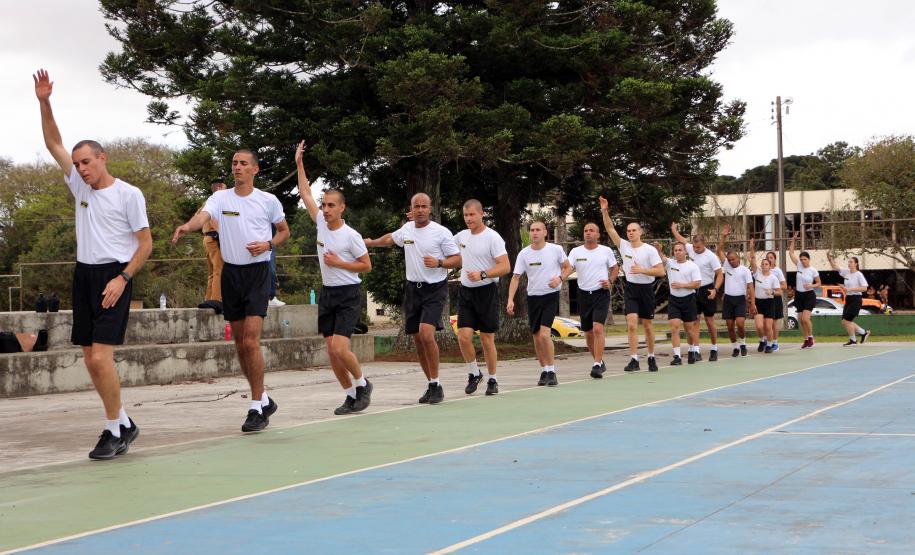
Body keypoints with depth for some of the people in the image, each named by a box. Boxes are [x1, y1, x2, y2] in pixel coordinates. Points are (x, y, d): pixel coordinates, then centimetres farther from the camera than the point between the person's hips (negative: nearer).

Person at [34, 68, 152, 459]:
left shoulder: (128, 194, -6)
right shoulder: (81, 187, 11)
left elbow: (146, 242, -5)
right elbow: (53, 144, 9)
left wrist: (122, 279, -15)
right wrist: (44, 103, -2)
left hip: (114, 277, -7)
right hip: (84, 275, 7)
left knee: (101, 357, -16)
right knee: (91, 361, 6)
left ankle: (115, 430, -5)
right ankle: (124, 425, 18)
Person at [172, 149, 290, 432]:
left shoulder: (268, 200, 0)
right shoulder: (220, 198, 3)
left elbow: (284, 231, 13)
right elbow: (202, 216, -17)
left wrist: (267, 244, -8)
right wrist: (187, 226, -40)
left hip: (258, 272, -4)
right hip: (231, 272, 4)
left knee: (251, 341, -15)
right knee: (240, 344, 8)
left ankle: (257, 409, -9)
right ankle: (264, 399, 24)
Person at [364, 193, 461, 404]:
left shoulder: (441, 232, -7)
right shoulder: (407, 229, 9)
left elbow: (457, 259, -5)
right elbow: (390, 239, 30)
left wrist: (438, 263, -21)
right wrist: (371, 242, 43)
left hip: (435, 289, -6)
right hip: (412, 288, 6)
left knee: (426, 333, -22)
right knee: (417, 339, 6)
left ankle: (436, 384, -11)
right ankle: (433, 385, 18)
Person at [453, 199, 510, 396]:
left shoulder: (492, 237, -10)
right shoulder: (462, 236, 9)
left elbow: (505, 267, -16)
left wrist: (482, 274, -27)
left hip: (486, 292, -5)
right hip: (465, 292, 5)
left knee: (487, 339, 0)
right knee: (463, 336, -7)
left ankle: (492, 379, 16)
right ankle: (474, 373, 14)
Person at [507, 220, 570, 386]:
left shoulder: (556, 249, -6)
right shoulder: (524, 254, -2)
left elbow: (567, 266, 9)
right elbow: (516, 277, -2)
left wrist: (560, 278, -12)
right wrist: (510, 300, -12)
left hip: (551, 296, -3)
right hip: (533, 297, 3)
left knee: (545, 333, -18)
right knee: (536, 336, 8)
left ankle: (551, 372, -9)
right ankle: (544, 371, 23)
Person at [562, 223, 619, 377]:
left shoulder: (606, 251, 2)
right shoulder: (576, 251, 3)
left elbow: (615, 268, 13)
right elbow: (568, 268, -10)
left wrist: (610, 281, -6)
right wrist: (560, 278, -31)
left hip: (601, 294, -3)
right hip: (584, 294, 3)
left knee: (598, 328, -19)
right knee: (588, 332, 9)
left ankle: (597, 365, -18)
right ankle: (599, 362, 27)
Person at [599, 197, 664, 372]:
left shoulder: (650, 250, -8)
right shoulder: (624, 246, 1)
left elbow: (661, 271, -13)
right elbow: (610, 229, -4)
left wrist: (642, 270, -22)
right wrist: (605, 211, -15)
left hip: (646, 289, -2)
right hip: (630, 289, 2)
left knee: (647, 326, 9)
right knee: (632, 324, -13)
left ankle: (651, 357, 25)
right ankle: (634, 360, -15)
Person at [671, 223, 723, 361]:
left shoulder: (711, 256, -13)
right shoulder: (691, 249, 1)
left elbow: (720, 275, -13)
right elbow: (681, 240, 22)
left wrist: (715, 289, -25)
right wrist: (674, 229, 35)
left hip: (707, 290, -4)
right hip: (693, 290, 4)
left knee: (709, 321, 4)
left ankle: (714, 349, 18)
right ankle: (696, 350, -5)